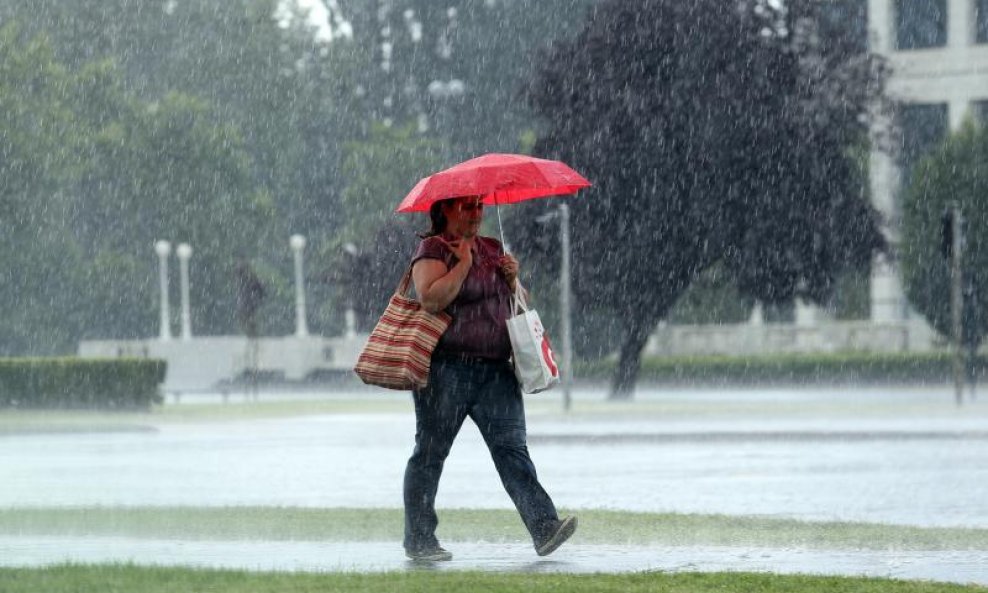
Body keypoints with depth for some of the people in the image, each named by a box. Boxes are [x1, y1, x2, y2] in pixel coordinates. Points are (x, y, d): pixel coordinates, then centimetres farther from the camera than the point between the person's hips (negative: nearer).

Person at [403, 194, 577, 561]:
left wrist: (512, 279, 4)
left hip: (495, 369, 6)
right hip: (447, 369, -6)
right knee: (430, 453, 3)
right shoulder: (433, 249, -4)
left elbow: (513, 303, 24)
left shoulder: (492, 249, 17)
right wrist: (464, 263, -15)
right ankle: (419, 541, 10)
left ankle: (544, 528, -17)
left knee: (512, 448, -6)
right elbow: (431, 299, -19)